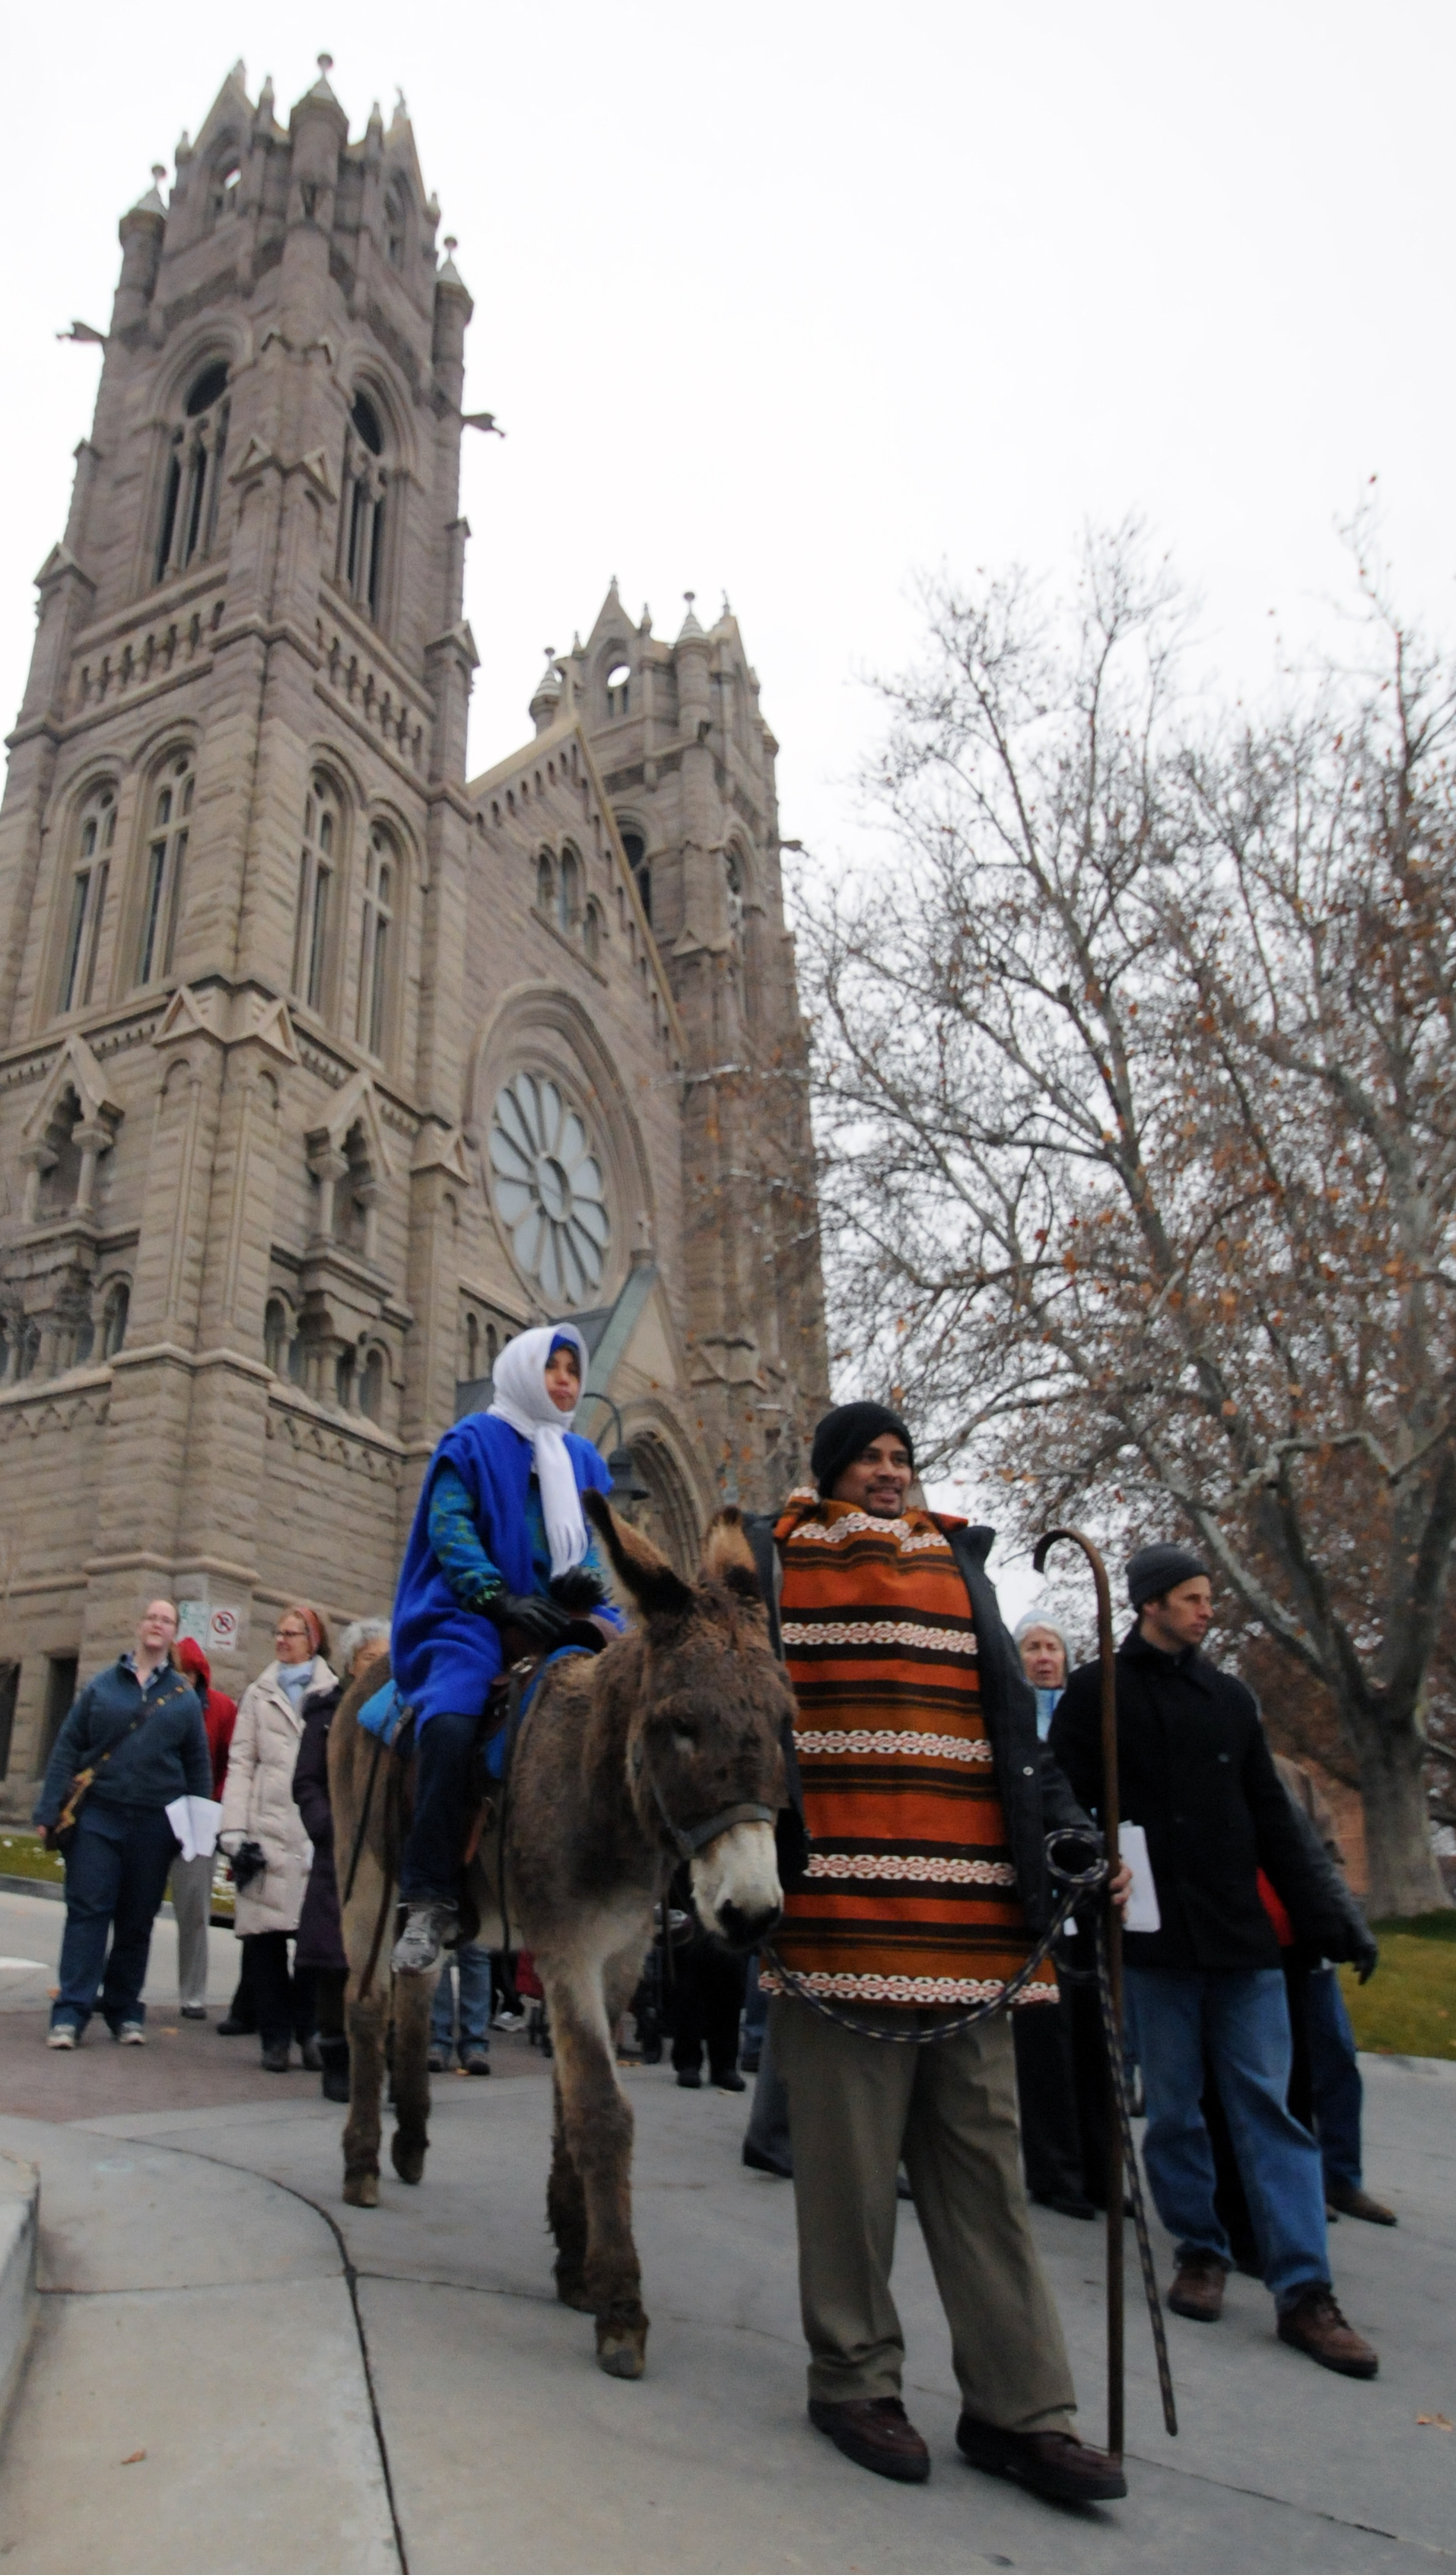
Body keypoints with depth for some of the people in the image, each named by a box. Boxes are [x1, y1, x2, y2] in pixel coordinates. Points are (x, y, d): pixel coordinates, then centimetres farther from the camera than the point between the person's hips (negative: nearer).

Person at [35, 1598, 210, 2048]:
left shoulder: (183, 1695, 7)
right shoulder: (103, 1685, 5)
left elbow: (198, 1764, 9)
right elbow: (68, 1747, 3)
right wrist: (50, 1810, -4)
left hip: (155, 1824, 1)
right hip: (98, 1815, -1)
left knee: (137, 1920, 7)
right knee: (87, 1910, -5)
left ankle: (125, 2011, 18)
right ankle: (70, 2013, -1)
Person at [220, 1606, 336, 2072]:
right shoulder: (259, 1695, 14)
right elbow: (240, 1764, 8)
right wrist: (235, 1832, -1)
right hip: (267, 1831, 2)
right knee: (264, 1933, 2)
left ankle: (307, 2028, 14)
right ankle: (275, 2036, 14)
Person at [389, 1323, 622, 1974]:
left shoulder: (584, 1461, 20)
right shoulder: (472, 1443, 5)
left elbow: (597, 1539, 16)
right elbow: (451, 1531, -6)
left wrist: (586, 1579, -9)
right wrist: (501, 1599, -20)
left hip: (559, 1618, 5)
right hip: (474, 1618, -5)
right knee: (451, 1725, -32)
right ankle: (430, 1898, -22)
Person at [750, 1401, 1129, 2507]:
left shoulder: (958, 1564, 17)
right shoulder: (775, 1562, 6)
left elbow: (1012, 1719, 16)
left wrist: (1067, 1834, 6)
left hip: (965, 1892, 4)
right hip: (837, 1888, -4)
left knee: (984, 2153, 9)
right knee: (851, 2150, 5)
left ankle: (1019, 2408, 19)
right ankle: (855, 2380, 23)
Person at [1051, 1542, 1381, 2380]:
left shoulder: (1230, 1697, 11)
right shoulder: (1095, 1694, -1)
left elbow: (1273, 1818, 13)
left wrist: (1326, 1919, 9)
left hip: (1242, 1935, 3)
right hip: (1152, 1935, -3)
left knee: (1270, 2107, 2)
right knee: (1174, 2106, 7)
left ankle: (1305, 2291, 8)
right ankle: (1202, 2250, 25)